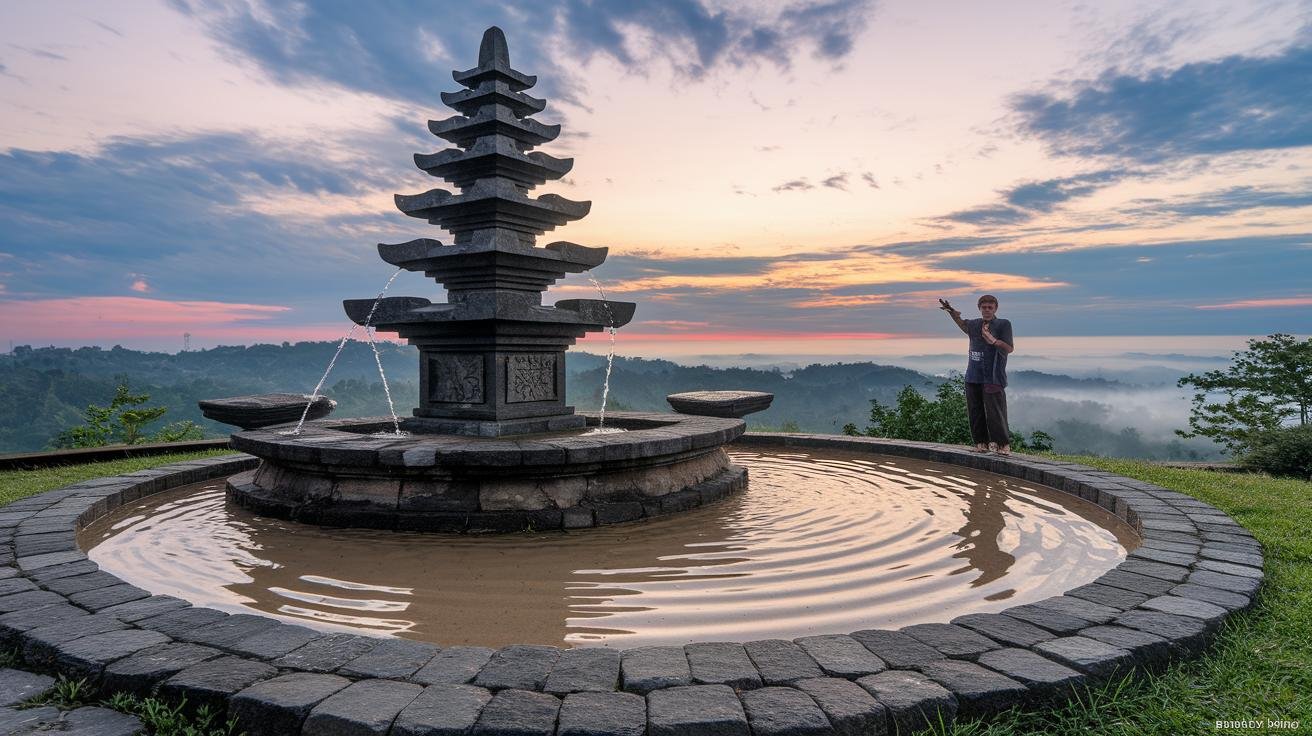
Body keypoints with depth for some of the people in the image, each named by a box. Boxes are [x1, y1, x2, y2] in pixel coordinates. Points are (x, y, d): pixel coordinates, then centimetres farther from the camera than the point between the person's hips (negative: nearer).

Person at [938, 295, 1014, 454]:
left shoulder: (1003, 324, -2)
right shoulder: (974, 324, 12)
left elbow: (1010, 348, -7)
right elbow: (962, 324, 36)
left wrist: (993, 340, -21)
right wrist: (952, 312, 24)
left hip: (993, 377, -5)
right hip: (973, 376, 5)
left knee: (995, 412, -9)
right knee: (975, 411, 7)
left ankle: (1003, 444, 1)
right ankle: (981, 442, 16)